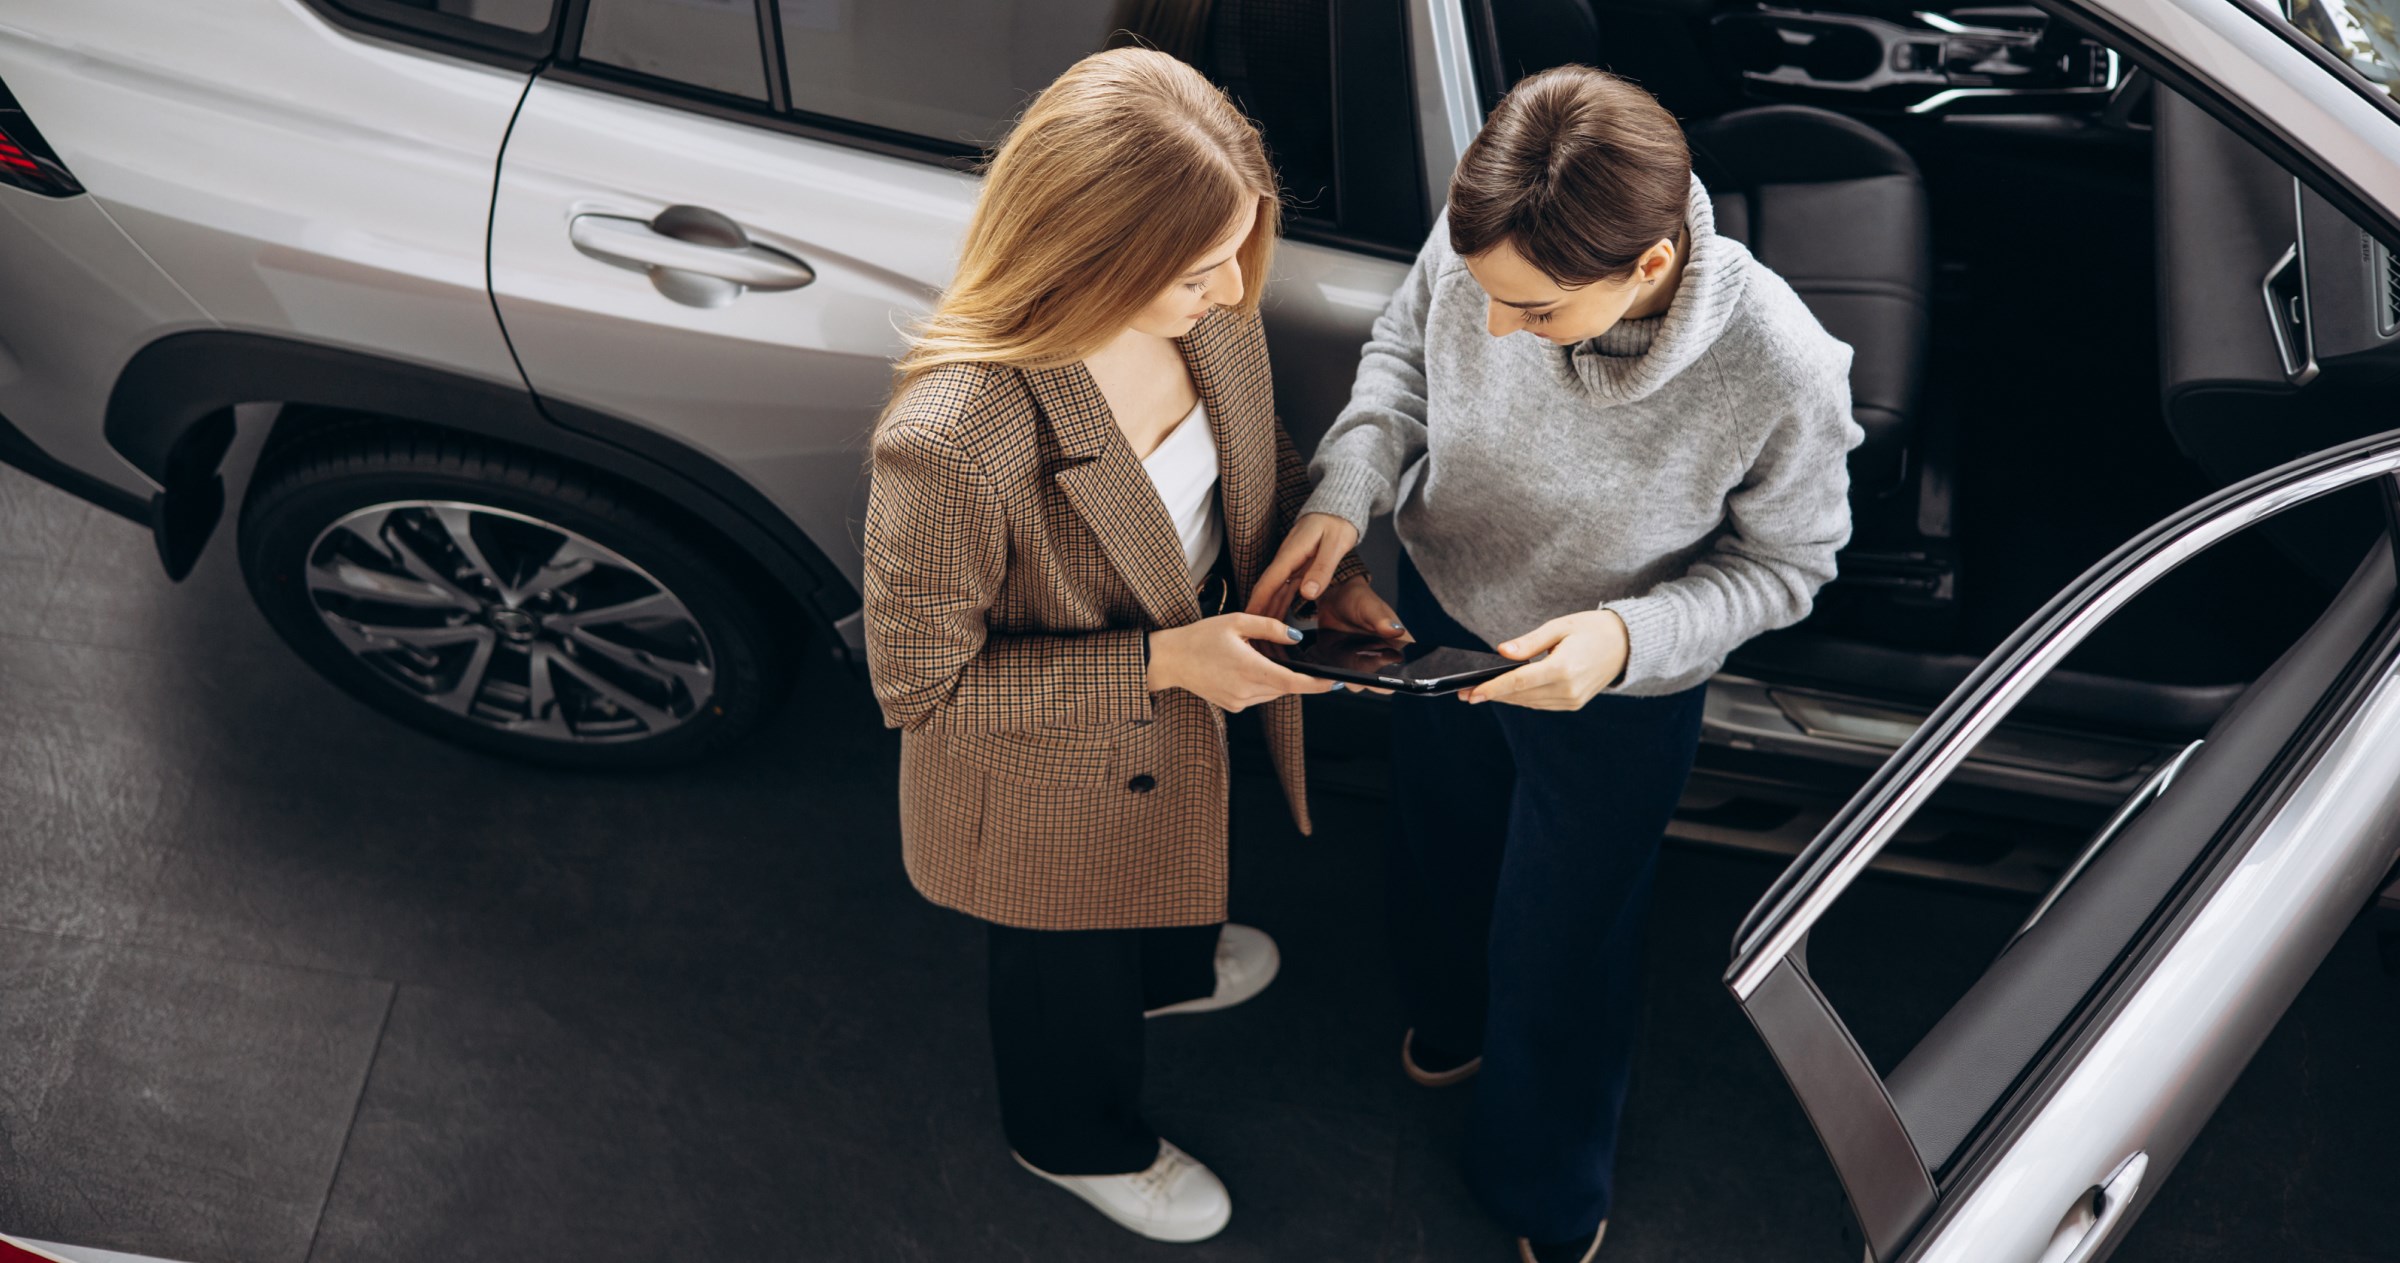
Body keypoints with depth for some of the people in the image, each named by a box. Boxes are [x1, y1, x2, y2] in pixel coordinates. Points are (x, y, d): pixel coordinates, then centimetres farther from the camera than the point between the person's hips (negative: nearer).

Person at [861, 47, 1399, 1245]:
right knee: (1070, 965, 28)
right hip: (1055, 797, -6)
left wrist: (1330, 571, -15)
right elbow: (921, 687, -29)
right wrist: (1158, 663, -32)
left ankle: (1172, 969, 76)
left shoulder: (1206, 314, -22)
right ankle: (1080, 1140, 62)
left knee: (1171, 871, 39)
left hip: (1188, 705, 6)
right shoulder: (948, 447, -44)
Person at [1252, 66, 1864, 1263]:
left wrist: (1628, 638, -35)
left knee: (1560, 951, 19)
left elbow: (1780, 566, -18)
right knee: (1439, 850, 32)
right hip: (1439, 619, 4)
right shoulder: (1479, 244, -30)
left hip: (1613, 702, -3)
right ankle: (1449, 1016, 71)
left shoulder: (1780, 376, -37)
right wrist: (1344, 493, -23)